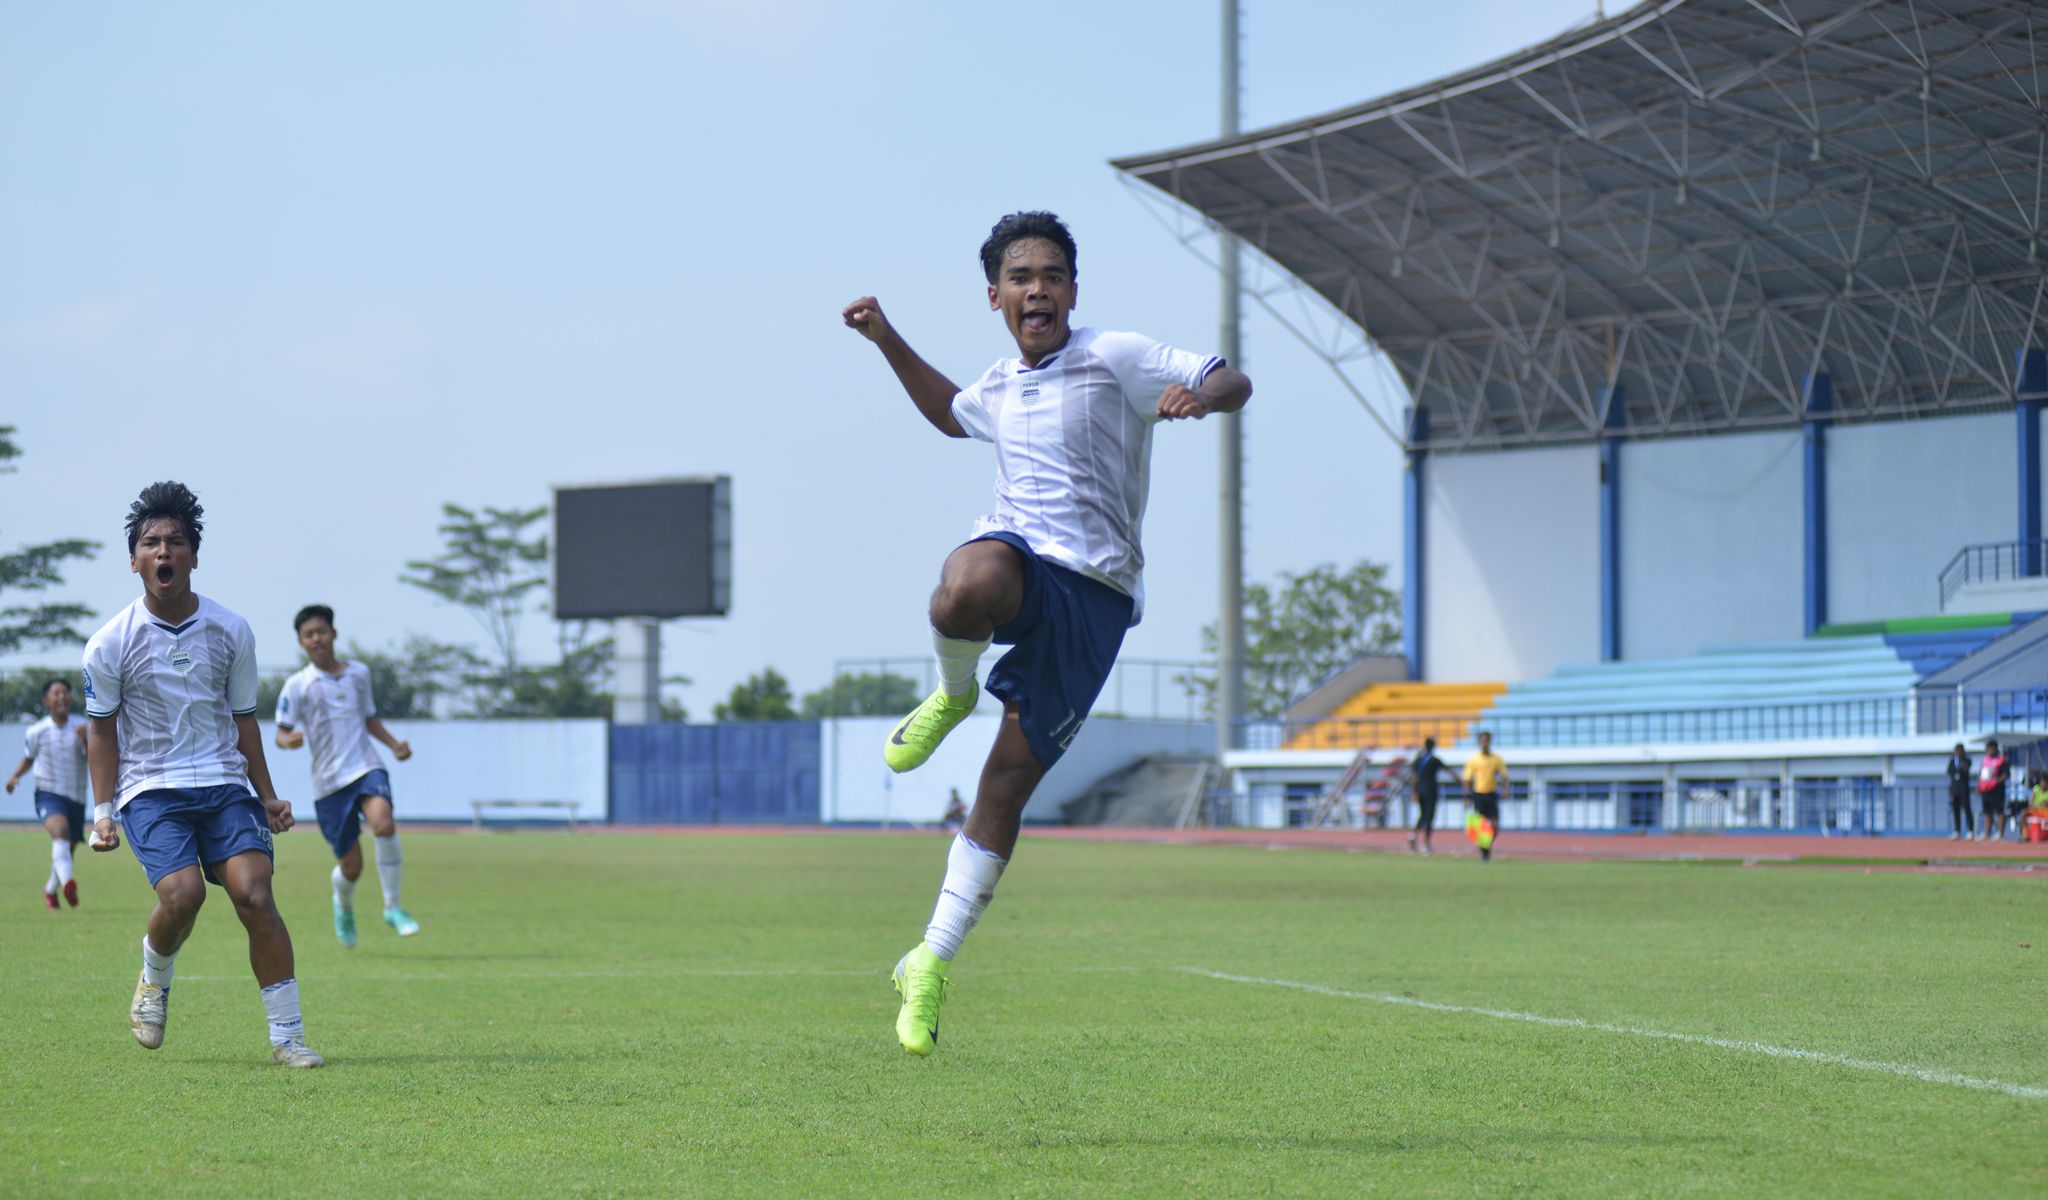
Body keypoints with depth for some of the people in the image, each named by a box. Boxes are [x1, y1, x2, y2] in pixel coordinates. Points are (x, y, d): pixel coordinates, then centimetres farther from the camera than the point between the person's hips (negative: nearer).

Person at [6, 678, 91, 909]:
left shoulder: (80, 728, 0)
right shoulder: (37, 731, -1)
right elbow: (28, 759, 15)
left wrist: (84, 738, -27)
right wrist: (15, 776, -2)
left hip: (76, 797, 3)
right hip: (48, 793, -3)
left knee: (67, 848, 12)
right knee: (60, 829, -33)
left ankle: (50, 889, 40)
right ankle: (67, 881, -53)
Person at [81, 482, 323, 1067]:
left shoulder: (231, 632, 4)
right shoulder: (111, 644, -3)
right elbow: (102, 731, 7)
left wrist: (266, 796, 13)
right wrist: (103, 811, 1)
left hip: (224, 783, 2)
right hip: (149, 789, -2)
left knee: (254, 894, -17)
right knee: (182, 893, -24)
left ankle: (287, 1036, -12)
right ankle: (154, 980, 9)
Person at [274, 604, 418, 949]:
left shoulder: (359, 673, 11)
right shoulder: (297, 685, 1)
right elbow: (281, 734, -1)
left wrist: (395, 744, 8)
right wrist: (289, 740, -25)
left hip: (367, 768, 1)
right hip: (329, 780, -1)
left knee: (383, 824, -31)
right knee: (351, 866, 0)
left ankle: (392, 907, -17)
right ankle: (344, 908, 37)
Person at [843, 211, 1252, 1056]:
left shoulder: (1115, 358, -2)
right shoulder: (1000, 385, 15)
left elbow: (1233, 384, -6)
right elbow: (951, 415, 40)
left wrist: (1195, 397, -29)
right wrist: (888, 341, 29)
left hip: (1093, 591, -2)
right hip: (1016, 552, 2)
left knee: (1008, 782, -3)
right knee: (965, 590, -40)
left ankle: (931, 965, 6)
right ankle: (951, 695, -6)